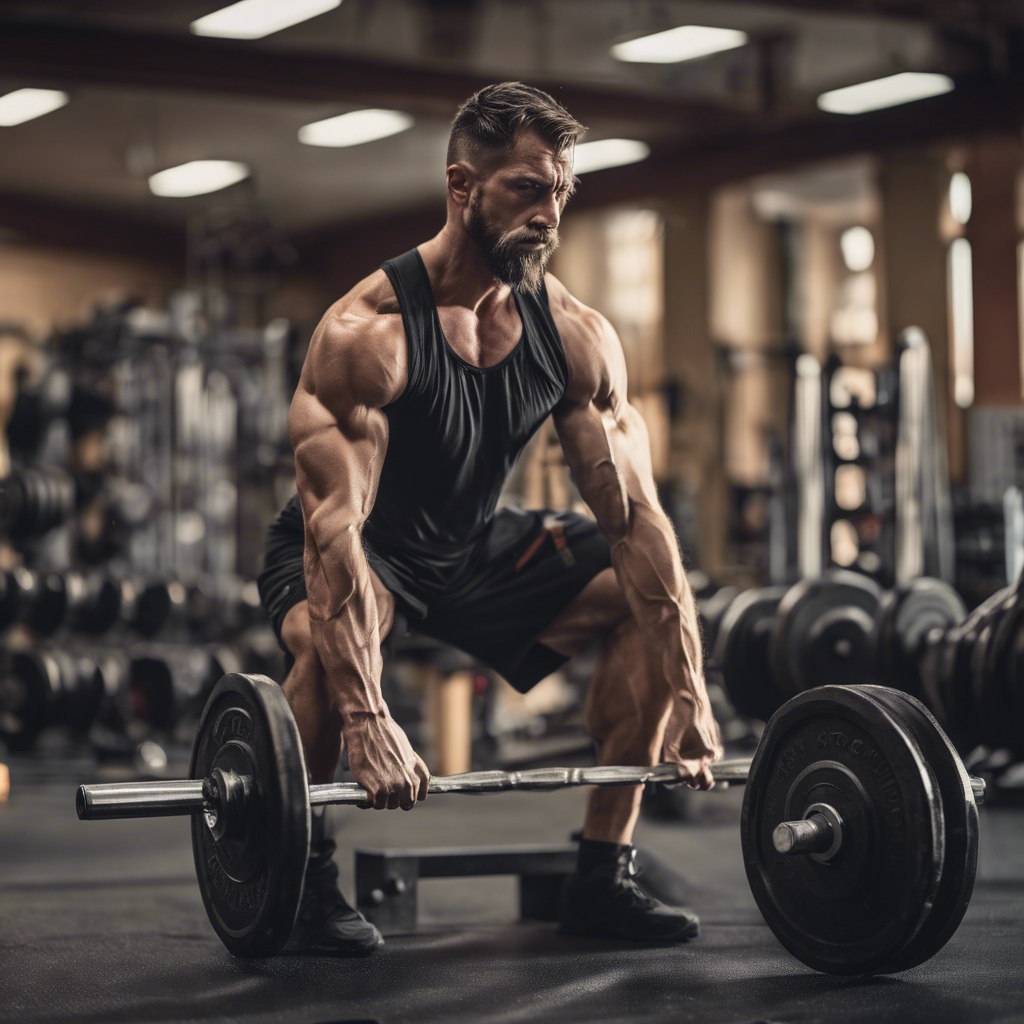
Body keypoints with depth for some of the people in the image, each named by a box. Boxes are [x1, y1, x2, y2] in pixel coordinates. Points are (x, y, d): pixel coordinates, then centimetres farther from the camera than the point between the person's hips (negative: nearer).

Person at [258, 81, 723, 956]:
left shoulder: (576, 335, -12)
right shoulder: (368, 333, -28)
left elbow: (635, 514, -13)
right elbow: (334, 525, -36)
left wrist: (687, 690, -22)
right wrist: (367, 718, -47)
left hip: (474, 547, 6)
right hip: (362, 552, -6)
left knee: (655, 604, -8)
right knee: (329, 639, -39)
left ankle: (603, 878, 1)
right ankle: (307, 878, -14)